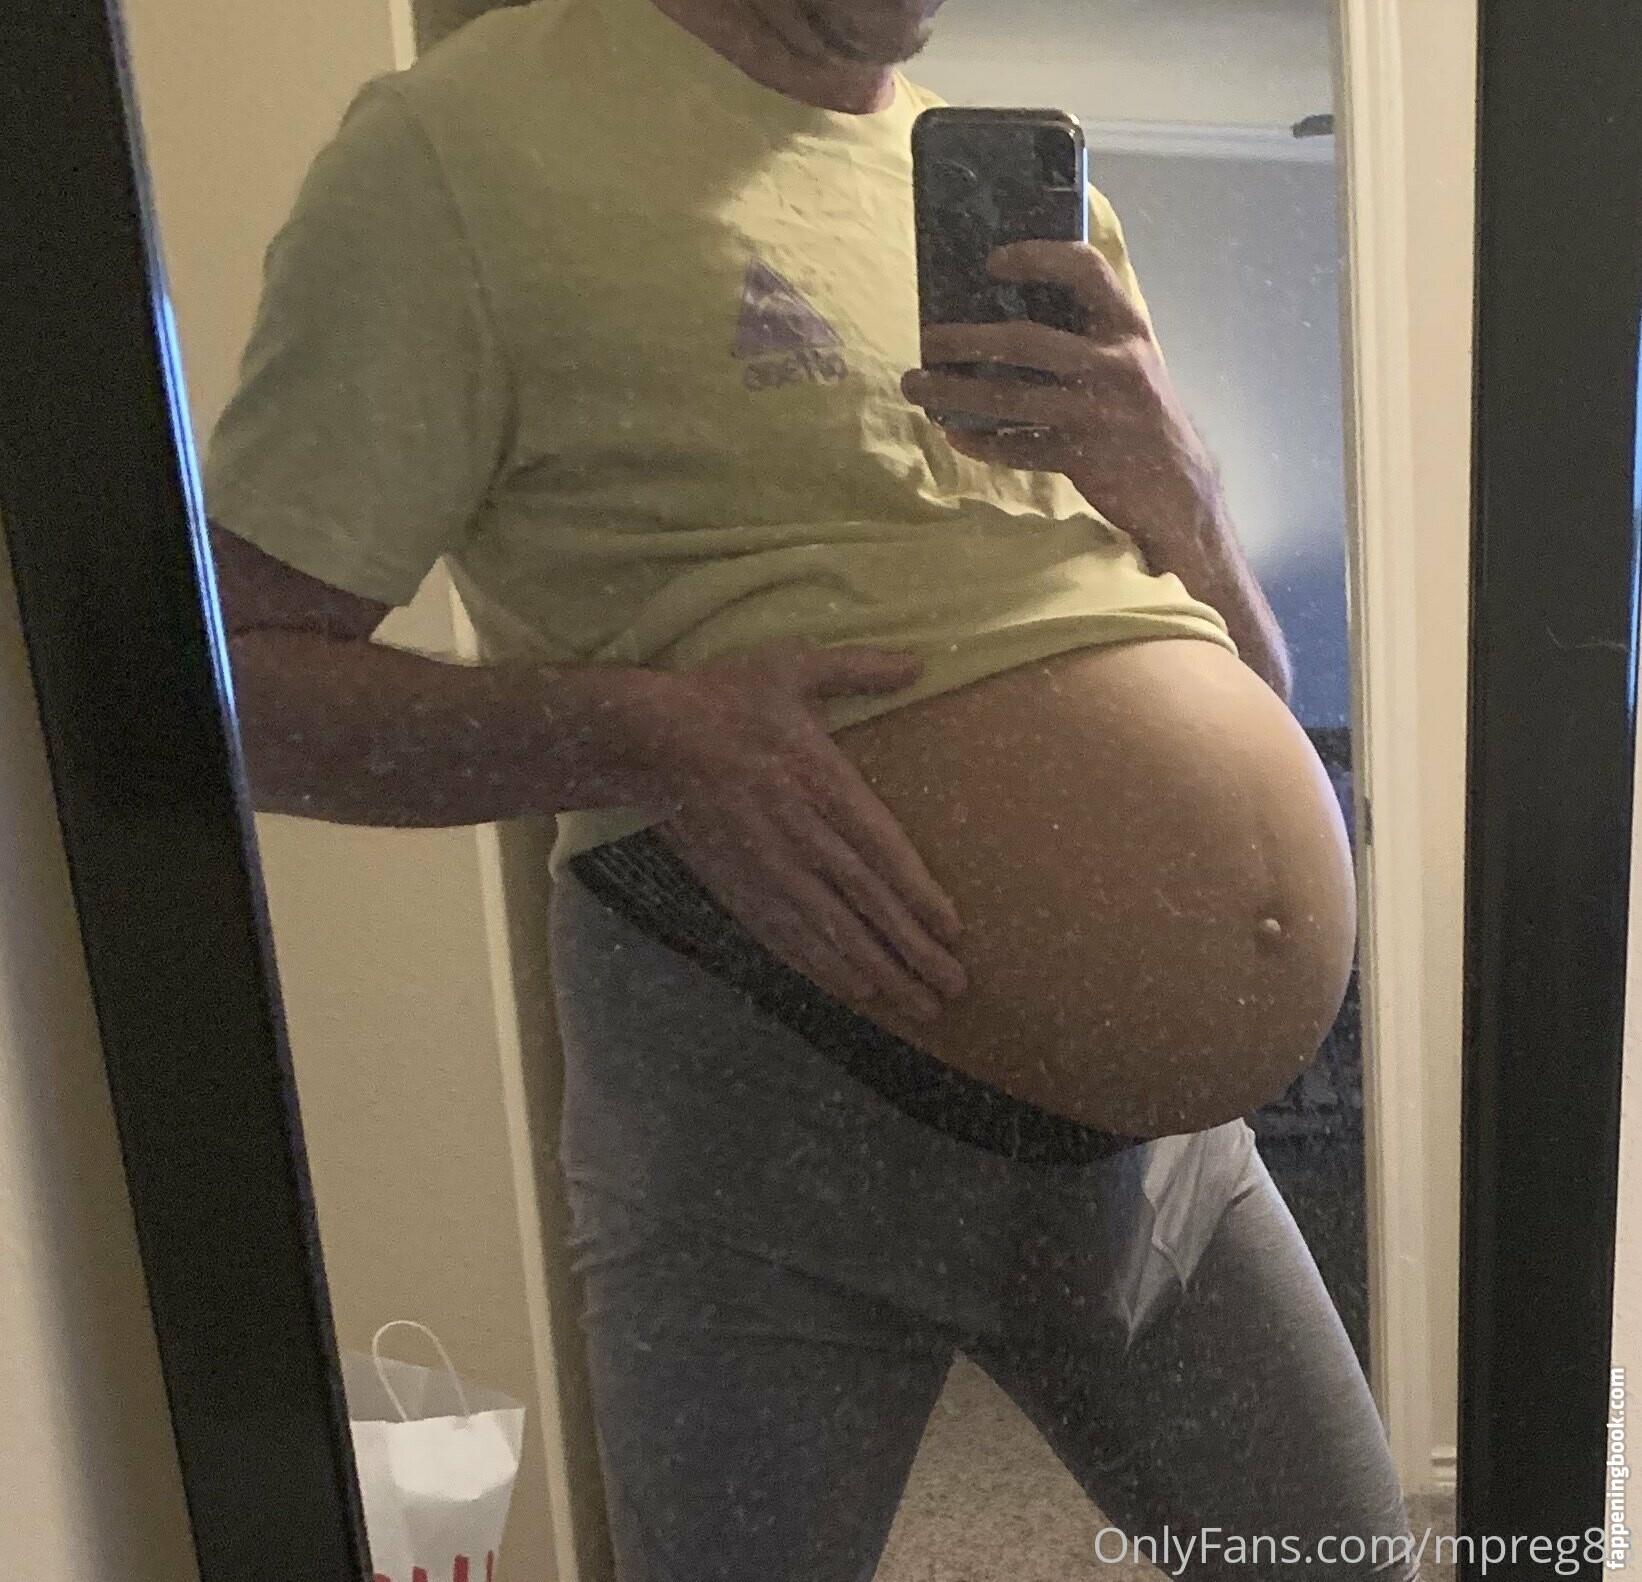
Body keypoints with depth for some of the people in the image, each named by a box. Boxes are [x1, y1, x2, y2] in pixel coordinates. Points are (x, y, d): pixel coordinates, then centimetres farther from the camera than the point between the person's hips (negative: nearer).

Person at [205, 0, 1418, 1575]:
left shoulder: (1043, 196, 12)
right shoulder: (466, 142, -7)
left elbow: (1252, 692, 13)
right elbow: (230, 675, -9)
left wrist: (1169, 483, -9)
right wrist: (638, 727, -24)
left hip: (1145, 1085, 6)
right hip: (764, 1128, -5)